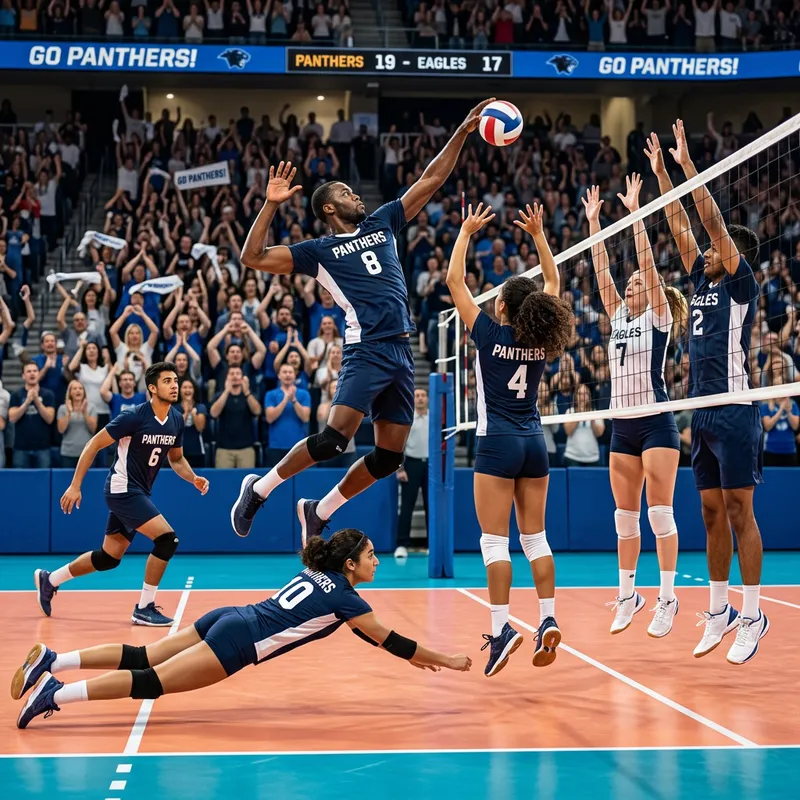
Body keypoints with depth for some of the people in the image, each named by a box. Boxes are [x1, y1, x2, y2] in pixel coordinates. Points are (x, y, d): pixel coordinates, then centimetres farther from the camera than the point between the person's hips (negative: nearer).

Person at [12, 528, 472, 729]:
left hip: (230, 620, 8)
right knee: (153, 682, -13)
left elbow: (364, 632, 32)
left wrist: (411, 656, 32)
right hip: (238, 641, -8)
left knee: (140, 657, 6)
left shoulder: (318, 575, 20)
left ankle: (51, 661, -1)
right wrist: (447, 661, 8)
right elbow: (390, 640, -1)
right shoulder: (343, 596, -4)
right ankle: (56, 693, -22)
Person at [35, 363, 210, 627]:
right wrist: (75, 485, -15)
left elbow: (176, 459, 16)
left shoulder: (177, 419, 2)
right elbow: (94, 445, -13)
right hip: (122, 488, -8)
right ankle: (144, 608, -9)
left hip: (138, 492, 8)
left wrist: (194, 478, -4)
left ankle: (49, 579, 34)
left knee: (109, 557, 15)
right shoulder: (135, 416, -19)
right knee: (167, 538, -19)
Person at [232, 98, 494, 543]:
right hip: (367, 351, -6)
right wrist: (271, 205, -9)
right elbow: (253, 258, -2)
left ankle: (318, 512, 21)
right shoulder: (320, 251, 5)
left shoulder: (383, 224, 19)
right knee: (334, 439, -19)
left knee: (389, 457, 5)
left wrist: (464, 132, 12)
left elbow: (432, 180, 19)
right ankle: (260, 489, 2)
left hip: (402, 354, 6)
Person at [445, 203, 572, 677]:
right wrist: (538, 234, 20)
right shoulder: (542, 340, 3)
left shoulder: (490, 334, -8)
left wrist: (467, 232, 9)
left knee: (495, 539, -5)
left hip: (499, 442, -5)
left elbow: (455, 280, 0)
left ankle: (502, 628, -11)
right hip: (534, 442, 5)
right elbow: (553, 283, 18)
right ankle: (548, 620, 2)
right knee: (535, 536, 10)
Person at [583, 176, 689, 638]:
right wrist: (594, 221, 10)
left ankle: (667, 597, -4)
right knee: (625, 517, 8)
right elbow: (603, 271, 12)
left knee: (660, 512, -8)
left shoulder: (659, 317, -1)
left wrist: (635, 211, -11)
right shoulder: (619, 317, 14)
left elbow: (647, 263, -9)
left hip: (656, 423, -6)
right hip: (623, 425, 6)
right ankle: (628, 594, 16)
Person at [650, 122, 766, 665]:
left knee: (739, 513, -6)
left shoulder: (742, 283, -4)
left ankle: (753, 617, -1)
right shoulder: (704, 281, 15)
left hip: (735, 412, -8)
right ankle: (720, 613, 16)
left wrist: (688, 165, -10)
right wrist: (660, 170, 15)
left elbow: (714, 223, -11)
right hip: (703, 413, 8)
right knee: (713, 514, 10)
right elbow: (680, 224, 16)